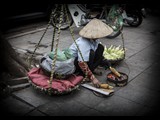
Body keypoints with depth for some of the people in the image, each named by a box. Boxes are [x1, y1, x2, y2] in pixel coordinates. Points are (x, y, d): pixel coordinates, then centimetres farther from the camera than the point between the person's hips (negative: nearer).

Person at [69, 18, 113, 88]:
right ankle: (83, 75, -15)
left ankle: (91, 70, -1)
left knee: (100, 47, -5)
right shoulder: (83, 44, -34)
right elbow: (82, 63, -37)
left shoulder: (94, 39, -10)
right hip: (72, 61, -8)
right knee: (91, 53, -33)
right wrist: (92, 78, -36)